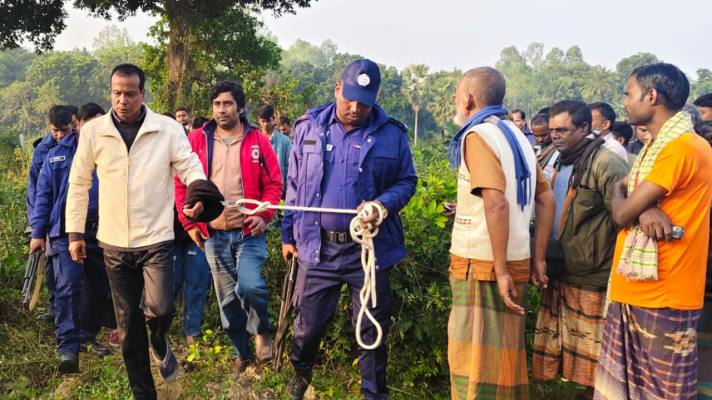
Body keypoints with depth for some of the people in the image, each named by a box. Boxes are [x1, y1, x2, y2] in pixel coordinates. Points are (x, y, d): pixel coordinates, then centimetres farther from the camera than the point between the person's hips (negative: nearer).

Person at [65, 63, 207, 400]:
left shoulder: (169, 129, -7)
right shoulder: (92, 131, -2)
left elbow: (191, 169, -9)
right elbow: (79, 184, 6)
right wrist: (75, 232, 6)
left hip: (156, 239, -2)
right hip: (114, 243, 2)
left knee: (160, 308, -21)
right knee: (128, 325, 10)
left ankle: (159, 343, 17)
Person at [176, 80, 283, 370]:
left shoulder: (257, 141, 0)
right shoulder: (197, 140, 3)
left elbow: (273, 183, 1)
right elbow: (181, 184, 7)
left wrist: (264, 215, -13)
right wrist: (189, 223, 2)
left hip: (249, 231, -2)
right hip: (214, 234, 2)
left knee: (250, 286, -20)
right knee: (227, 297, 10)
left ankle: (262, 331, 10)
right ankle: (242, 352, 27)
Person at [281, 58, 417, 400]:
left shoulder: (391, 133, -3)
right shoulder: (309, 126, 3)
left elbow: (406, 181, 3)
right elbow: (294, 184, 10)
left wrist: (383, 204, -19)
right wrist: (288, 234, 11)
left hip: (369, 248, -1)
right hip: (317, 246, 2)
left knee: (372, 329, 10)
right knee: (308, 323, 14)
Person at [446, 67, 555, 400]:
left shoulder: (478, 135, -11)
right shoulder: (517, 135, 13)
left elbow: (496, 203, -22)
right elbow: (546, 200, 14)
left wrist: (500, 271, -20)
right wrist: (538, 259, 14)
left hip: (483, 265, -8)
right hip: (516, 261, 8)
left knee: (476, 358, 1)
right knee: (504, 351, 17)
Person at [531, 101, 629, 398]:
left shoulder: (605, 164, -13)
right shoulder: (559, 163, 13)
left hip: (592, 278, -8)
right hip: (560, 273, 8)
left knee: (592, 357, 2)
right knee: (559, 349, 14)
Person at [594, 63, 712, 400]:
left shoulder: (680, 147, -18)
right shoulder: (658, 146, 15)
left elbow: (622, 213, -17)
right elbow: (626, 204, 8)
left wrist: (620, 193, 5)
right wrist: (645, 209, -15)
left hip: (661, 295, -9)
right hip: (635, 289, 9)